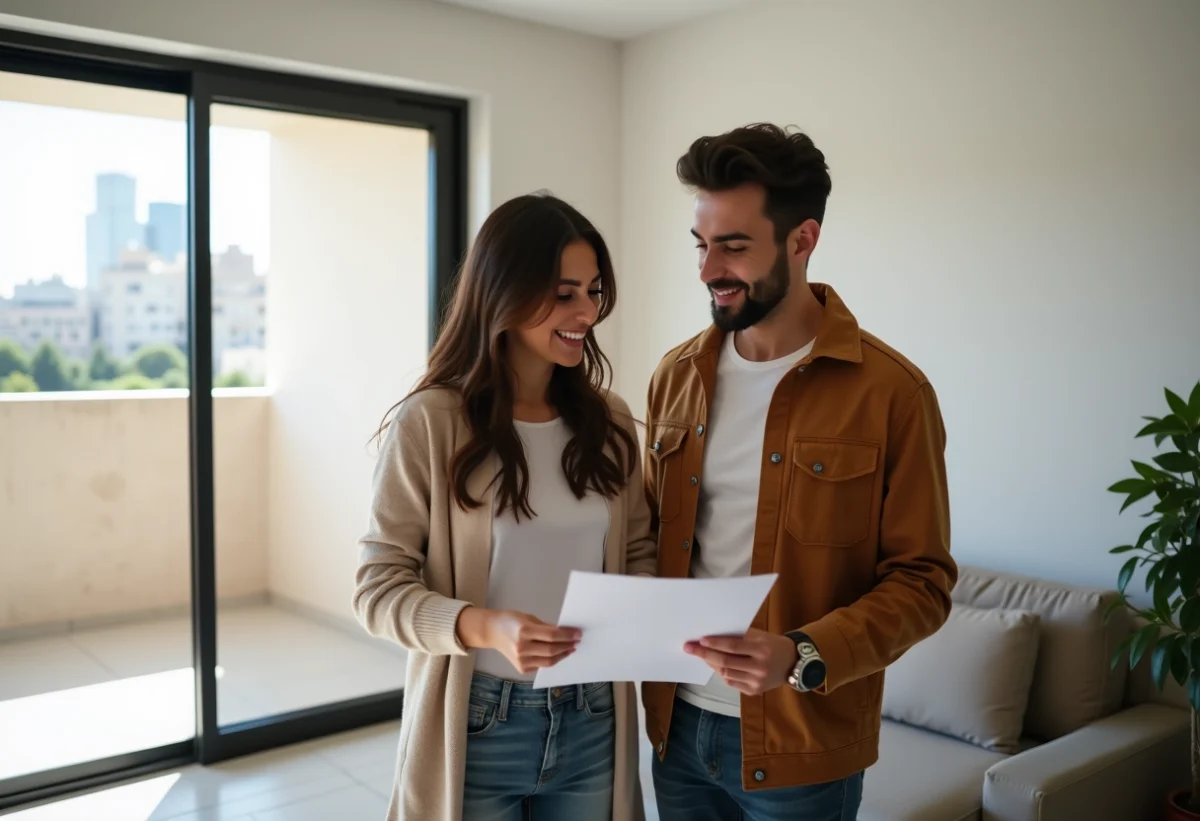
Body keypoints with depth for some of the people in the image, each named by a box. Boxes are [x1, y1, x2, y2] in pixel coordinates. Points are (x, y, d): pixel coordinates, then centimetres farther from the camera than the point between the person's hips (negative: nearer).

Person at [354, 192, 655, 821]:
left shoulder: (609, 420, 2)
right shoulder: (430, 422, -13)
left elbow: (637, 552, 9)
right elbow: (378, 588, -12)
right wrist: (483, 627, -27)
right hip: (476, 728, -4)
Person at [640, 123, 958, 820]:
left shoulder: (891, 391, -13)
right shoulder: (677, 375, 2)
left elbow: (923, 581, -10)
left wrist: (803, 657, -23)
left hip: (802, 744, -4)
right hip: (678, 723, 4)